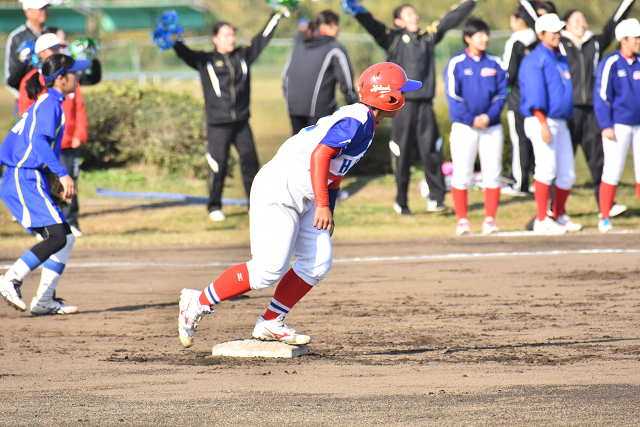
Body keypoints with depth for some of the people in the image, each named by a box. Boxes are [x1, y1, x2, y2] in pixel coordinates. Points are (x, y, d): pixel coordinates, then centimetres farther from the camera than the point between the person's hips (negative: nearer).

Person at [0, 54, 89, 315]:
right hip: (25, 179, -10)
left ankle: (44, 300, 10)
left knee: (65, 238, 9)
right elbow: (39, 141, -24)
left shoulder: (44, 104, 19)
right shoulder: (50, 104, -11)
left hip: (29, 180, 10)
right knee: (57, 237, -18)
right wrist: (63, 174, -30)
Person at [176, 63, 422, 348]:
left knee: (318, 263, 4)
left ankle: (271, 324, 11)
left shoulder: (364, 122, 12)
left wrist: (328, 212, 22)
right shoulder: (355, 121, -19)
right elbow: (319, 155, -29)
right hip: (279, 189, -10)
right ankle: (198, 303, -1)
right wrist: (323, 205, -30)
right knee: (269, 270, -13)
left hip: (303, 199, 10)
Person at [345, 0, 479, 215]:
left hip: (425, 104, 3)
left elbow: (450, 20, 21)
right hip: (403, 104, -3)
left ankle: (436, 197, 10)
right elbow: (373, 26, -12)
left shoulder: (427, 37, 13)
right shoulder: (393, 38, 2)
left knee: (431, 151, 0)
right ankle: (401, 202, 11)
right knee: (403, 156, 0)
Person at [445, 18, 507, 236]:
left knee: (493, 174, -1)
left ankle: (489, 219, 5)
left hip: (492, 126, 3)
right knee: (462, 174, -4)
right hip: (464, 127, -3)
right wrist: (471, 119, -13)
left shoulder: (495, 64, 8)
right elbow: (453, 95, -6)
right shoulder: (456, 64, -1)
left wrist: (489, 116, -10)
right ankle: (462, 220, 2)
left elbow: (502, 93, 5)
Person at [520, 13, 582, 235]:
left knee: (568, 174, 7)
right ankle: (542, 221, -7)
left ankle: (559, 216, 21)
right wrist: (543, 125, -21)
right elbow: (535, 96, -15)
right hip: (542, 121, -8)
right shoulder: (534, 60, -7)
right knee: (547, 170, -11)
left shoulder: (562, 60, 18)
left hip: (561, 123, 8)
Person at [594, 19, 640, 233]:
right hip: (618, 125, -5)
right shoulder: (611, 64, -6)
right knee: (613, 171, -5)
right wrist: (606, 126, -13)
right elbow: (602, 96, -8)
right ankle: (604, 218, 2)